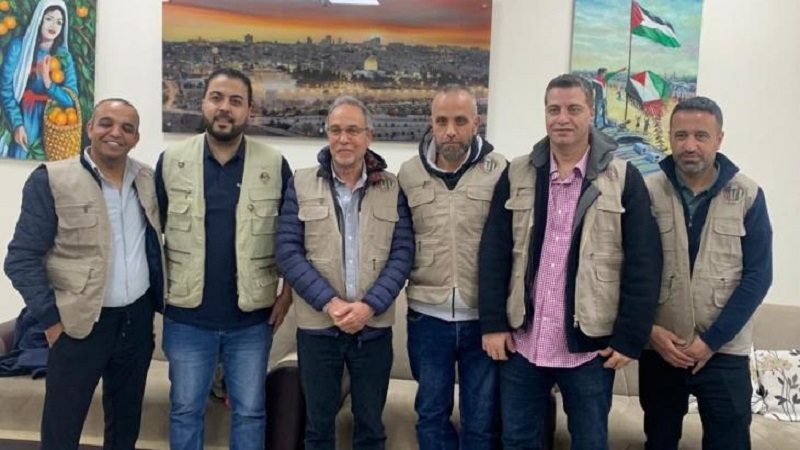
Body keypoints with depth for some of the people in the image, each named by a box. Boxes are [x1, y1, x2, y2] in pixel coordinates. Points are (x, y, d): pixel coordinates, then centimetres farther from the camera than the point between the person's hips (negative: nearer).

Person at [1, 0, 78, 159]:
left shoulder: (64, 56, 5)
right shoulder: (18, 47, -3)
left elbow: (72, 99, -1)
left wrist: (48, 84, -16)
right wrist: (17, 124, -14)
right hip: (22, 118, -2)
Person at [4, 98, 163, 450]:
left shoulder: (147, 179, 4)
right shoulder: (51, 180, -10)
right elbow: (21, 259, -10)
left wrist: (160, 302, 9)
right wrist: (51, 320, -12)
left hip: (138, 318, 4)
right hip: (80, 323, -4)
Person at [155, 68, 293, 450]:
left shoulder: (275, 165, -4)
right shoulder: (171, 161, -2)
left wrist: (288, 292, -3)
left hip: (252, 318, 0)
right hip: (187, 317, 1)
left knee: (250, 411, 13)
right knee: (185, 410, 14)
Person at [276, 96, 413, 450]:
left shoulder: (393, 188, 2)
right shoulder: (301, 184, 0)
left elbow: (402, 254, -3)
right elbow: (288, 252, -6)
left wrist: (370, 306, -15)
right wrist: (329, 302, -15)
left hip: (374, 326, 1)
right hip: (316, 325, 0)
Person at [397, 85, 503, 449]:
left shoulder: (500, 171, -5)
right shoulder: (408, 173, 3)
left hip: (484, 317, -2)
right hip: (427, 316, 2)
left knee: (483, 421, 12)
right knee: (431, 413, 17)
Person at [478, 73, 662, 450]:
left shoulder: (623, 179, -4)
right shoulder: (517, 175, 3)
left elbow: (643, 264, -5)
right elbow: (494, 254, 2)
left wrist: (629, 338, -8)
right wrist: (492, 323, -3)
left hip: (590, 346, -2)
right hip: (522, 342, 2)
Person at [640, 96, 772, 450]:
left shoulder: (748, 196, -3)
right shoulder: (647, 193, -3)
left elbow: (757, 275, -6)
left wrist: (712, 340, -11)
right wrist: (648, 329, -11)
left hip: (724, 352, -1)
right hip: (659, 349, 1)